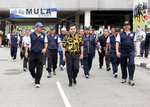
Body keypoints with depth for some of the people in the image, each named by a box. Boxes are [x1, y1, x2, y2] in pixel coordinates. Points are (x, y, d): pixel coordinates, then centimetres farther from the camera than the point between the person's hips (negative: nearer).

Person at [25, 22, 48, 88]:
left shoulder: (43, 35, 7)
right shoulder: (31, 35, 2)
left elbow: (46, 42, 13)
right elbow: (27, 44, 5)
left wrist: (45, 48, -6)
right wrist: (26, 52, -2)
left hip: (40, 53, 0)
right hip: (32, 53, 0)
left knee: (39, 68, -4)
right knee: (31, 67, 5)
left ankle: (37, 82, 4)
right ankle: (34, 77, 36)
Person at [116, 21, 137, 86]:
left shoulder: (133, 34, 10)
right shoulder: (120, 34, 4)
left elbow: (134, 43, 15)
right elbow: (117, 43, 0)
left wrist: (135, 51, 15)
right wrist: (117, 51, -10)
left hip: (131, 51, 0)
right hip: (123, 52, 0)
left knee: (131, 64, -14)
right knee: (123, 65, 8)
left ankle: (131, 79, -10)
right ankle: (124, 78, 24)